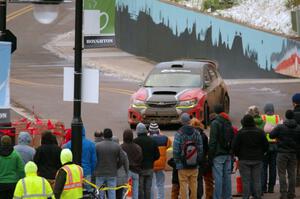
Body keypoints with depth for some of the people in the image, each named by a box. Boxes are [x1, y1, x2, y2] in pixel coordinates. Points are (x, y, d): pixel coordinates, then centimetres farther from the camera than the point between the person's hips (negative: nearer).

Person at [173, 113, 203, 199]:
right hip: (194, 166, 4)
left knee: (183, 185, -1)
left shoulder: (179, 134, -10)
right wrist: (197, 161, 14)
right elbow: (201, 149, 5)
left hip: (183, 166, -4)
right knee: (193, 185, 9)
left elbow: (175, 151, -10)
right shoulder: (196, 133, 2)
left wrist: (177, 163, 2)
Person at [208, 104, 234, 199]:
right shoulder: (228, 123, 13)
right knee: (227, 176, 10)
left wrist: (210, 155, -10)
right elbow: (232, 139, 16)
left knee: (218, 177, -7)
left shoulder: (215, 123, -10)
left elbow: (212, 141, -14)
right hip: (228, 154, 7)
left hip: (218, 155, -7)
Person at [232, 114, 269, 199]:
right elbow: (266, 145, 4)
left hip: (244, 160, -2)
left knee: (246, 181, 0)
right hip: (257, 160, 2)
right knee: (257, 180, 7)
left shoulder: (240, 133, -8)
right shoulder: (260, 132, 1)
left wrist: (237, 154, 10)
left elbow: (234, 147, -9)